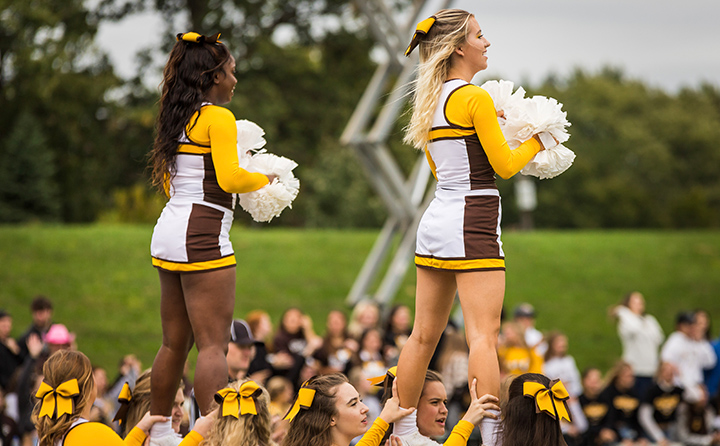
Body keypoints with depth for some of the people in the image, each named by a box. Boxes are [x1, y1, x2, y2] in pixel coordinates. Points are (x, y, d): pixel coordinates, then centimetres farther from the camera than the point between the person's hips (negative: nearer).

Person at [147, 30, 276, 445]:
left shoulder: (177, 119, 17)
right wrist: (265, 180, 1)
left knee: (175, 343, 14)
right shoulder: (218, 117, -8)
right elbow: (230, 178, -16)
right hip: (201, 235, -9)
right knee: (214, 345, -11)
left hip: (169, 231, 9)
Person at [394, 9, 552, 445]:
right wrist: (537, 141, 8)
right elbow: (505, 165, -9)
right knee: (484, 336, -9)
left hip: (436, 220, 8)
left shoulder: (432, 102, 13)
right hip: (471, 223, -8)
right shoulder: (475, 98, -12)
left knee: (424, 334, 13)